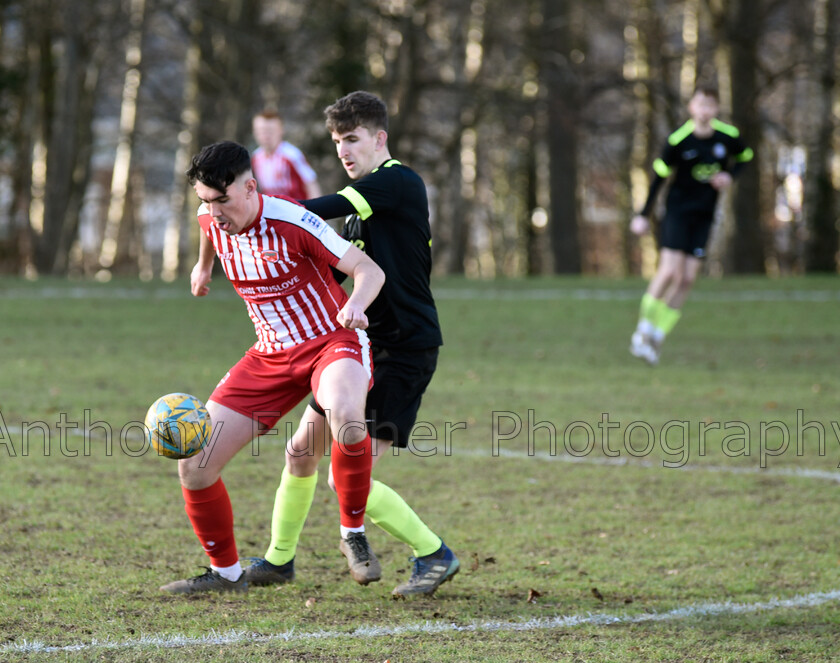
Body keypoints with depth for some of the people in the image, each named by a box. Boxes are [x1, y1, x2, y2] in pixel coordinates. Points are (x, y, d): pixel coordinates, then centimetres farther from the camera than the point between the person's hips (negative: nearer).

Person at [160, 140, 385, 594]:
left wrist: (355, 305, -40)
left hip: (332, 343, -6)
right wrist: (203, 265, 41)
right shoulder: (213, 218, -3)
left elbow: (370, 271, -19)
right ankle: (225, 572, 19)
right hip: (271, 355, 6)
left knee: (346, 415, -42)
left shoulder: (292, 222, -21)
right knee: (193, 466, -3)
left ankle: (354, 531, -19)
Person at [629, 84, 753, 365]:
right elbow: (659, 176, -5)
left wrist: (729, 175, -6)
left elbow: (745, 156, 15)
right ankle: (644, 328, -1)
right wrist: (643, 215, -3)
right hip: (678, 209, -3)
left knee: (688, 278, -2)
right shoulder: (679, 139, -14)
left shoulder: (728, 136, -6)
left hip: (704, 215, 3)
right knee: (670, 271, -16)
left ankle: (657, 337, 6)